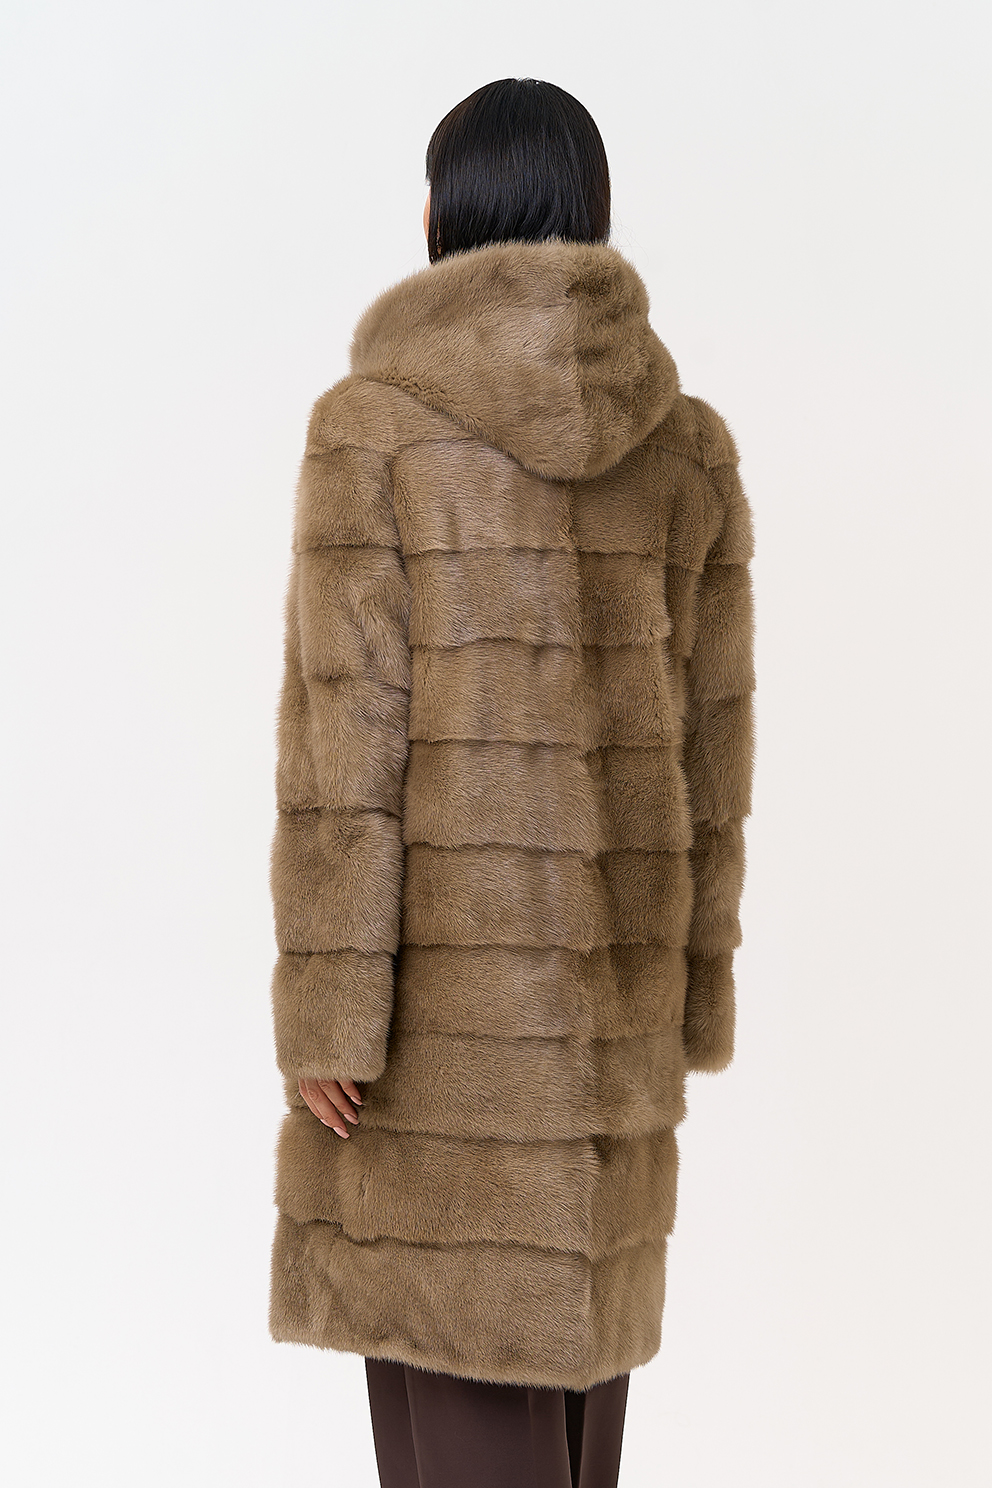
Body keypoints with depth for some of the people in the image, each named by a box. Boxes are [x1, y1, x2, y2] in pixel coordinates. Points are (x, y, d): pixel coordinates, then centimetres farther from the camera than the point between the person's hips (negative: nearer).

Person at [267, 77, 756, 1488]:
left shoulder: (371, 425, -10)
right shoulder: (688, 443, 3)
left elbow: (347, 727, -14)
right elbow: (707, 736, 5)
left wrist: (325, 1008, -11)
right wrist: (691, 989, 13)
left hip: (441, 933, -5)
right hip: (605, 946, 5)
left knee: (455, 1318, 3)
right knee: (573, 1278, 19)